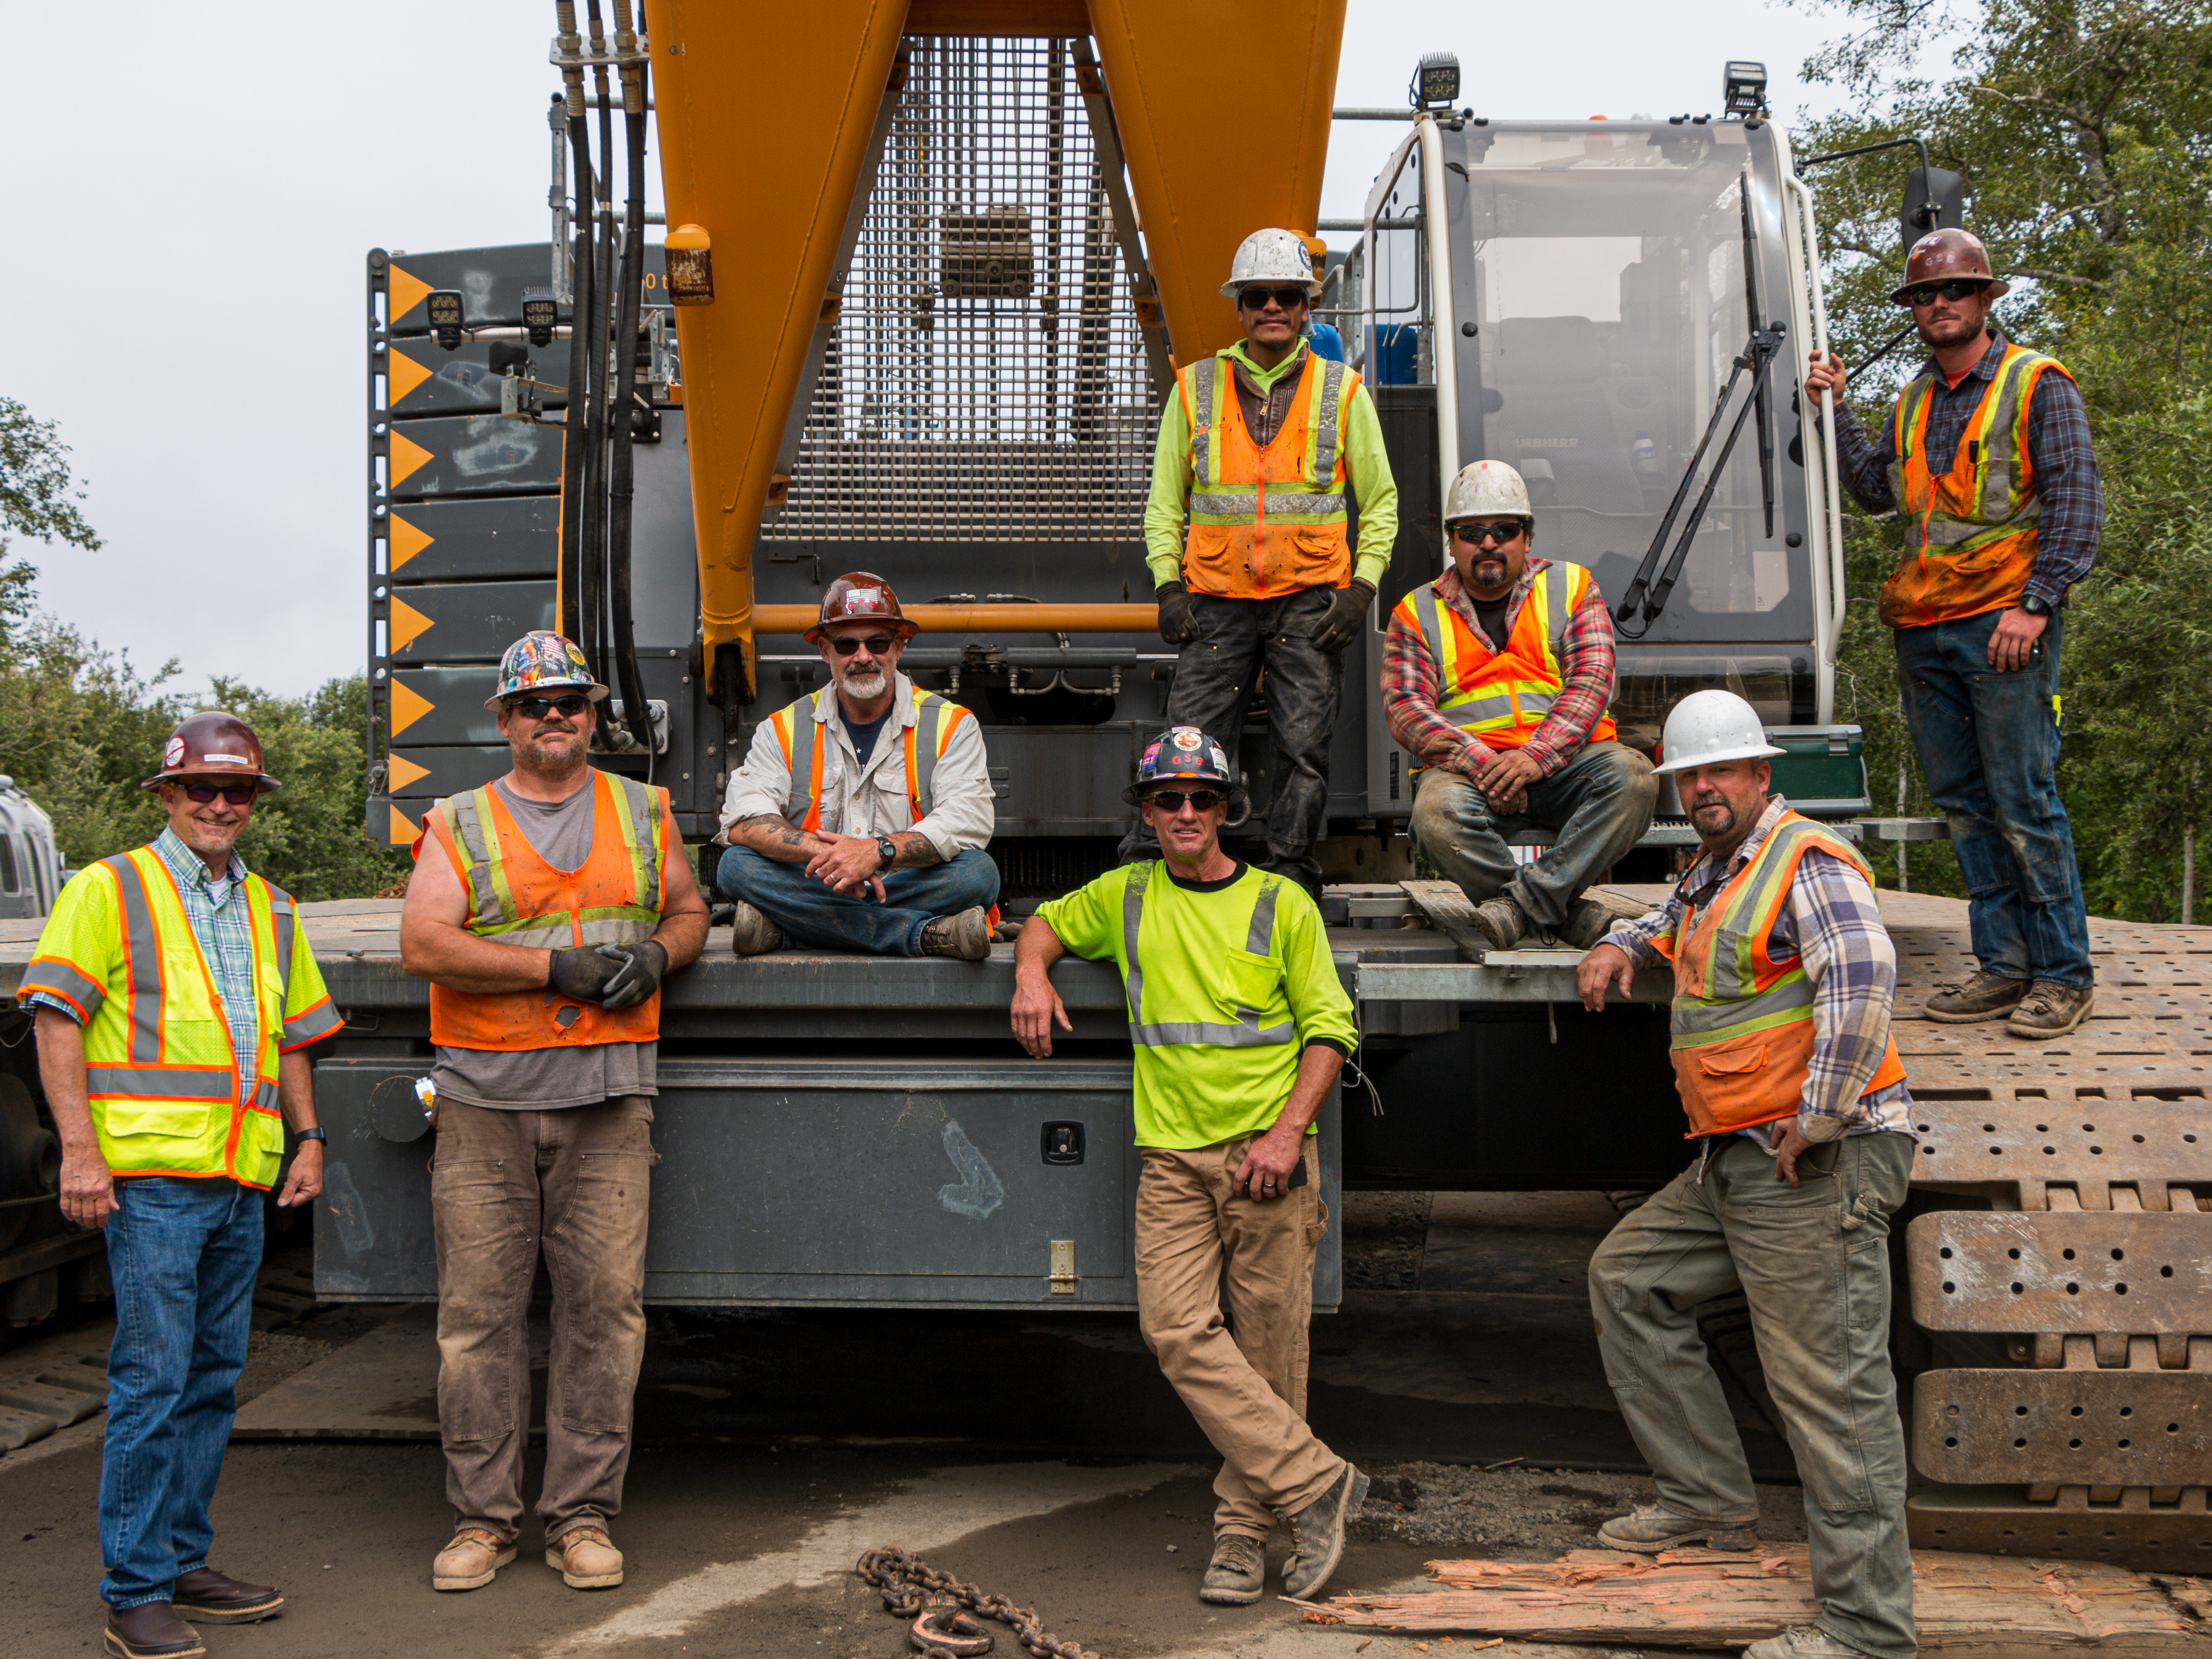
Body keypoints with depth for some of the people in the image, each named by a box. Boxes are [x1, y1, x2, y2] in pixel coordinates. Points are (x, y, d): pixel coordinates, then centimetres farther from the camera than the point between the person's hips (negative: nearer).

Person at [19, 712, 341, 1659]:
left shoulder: (273, 912, 19)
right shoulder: (109, 891, 1)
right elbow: (56, 1022, -5)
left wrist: (307, 1138, 14)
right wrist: (79, 1150, -12)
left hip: (244, 1178, 6)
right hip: (151, 1171, -6)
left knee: (213, 1379, 10)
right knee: (152, 1378, -6)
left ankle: (182, 1562, 21)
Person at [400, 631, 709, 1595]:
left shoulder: (644, 813, 15)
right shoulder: (459, 826, 7)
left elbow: (690, 912, 21)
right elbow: (423, 945, -6)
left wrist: (656, 953, -2)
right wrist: (553, 966, -15)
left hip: (607, 1094, 1)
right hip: (485, 1094, -1)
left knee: (603, 1307, -1)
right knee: (478, 1312, 1)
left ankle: (582, 1516, 9)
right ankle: (482, 1516, 13)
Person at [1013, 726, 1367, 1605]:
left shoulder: (1282, 904, 5)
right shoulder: (1126, 897, 13)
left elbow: (1329, 1028, 3)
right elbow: (1045, 922, 29)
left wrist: (1288, 1132, -10)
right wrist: (1032, 974, 6)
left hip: (1267, 1154, -2)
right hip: (1173, 1158, 2)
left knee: (1268, 1348, -1)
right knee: (1177, 1328, -15)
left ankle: (1245, 1530, 9)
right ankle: (1314, 1482, -9)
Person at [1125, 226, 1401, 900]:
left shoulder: (1342, 391, 8)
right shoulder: (1195, 388, 10)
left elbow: (1381, 500, 12)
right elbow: (1165, 498, 14)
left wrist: (1362, 587, -1)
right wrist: (1167, 584, 2)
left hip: (1311, 603, 0)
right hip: (1216, 600, 0)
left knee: (1304, 748, 1)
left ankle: (1291, 870, 10)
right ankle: (1146, 867, 2)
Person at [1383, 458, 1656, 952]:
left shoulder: (1572, 587, 14)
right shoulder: (1416, 613, 13)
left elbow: (1592, 681, 0)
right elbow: (1406, 708, 0)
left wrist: (1535, 757, -18)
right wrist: (1481, 764, -18)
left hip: (1564, 759, 1)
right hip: (1468, 766, -1)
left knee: (1633, 777, -30)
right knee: (1437, 812, -34)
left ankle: (1524, 900, -33)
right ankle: (1568, 912, -26)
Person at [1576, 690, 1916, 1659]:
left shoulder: (1806, 862, -12)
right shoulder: (1712, 872, 19)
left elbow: (1863, 980, -27)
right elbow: (1668, 925, 43)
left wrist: (1816, 1125, -23)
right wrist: (1619, 947, 20)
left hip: (1818, 1162, -11)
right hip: (1734, 1167, 11)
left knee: (1830, 1387, -9)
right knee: (1627, 1275, 19)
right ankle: (1710, 1501, 22)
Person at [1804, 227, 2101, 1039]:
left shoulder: (2037, 385, 0)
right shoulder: (1914, 401, 19)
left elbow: (2076, 501, -6)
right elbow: (1877, 490, 14)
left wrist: (2036, 604, -15)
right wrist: (1835, 412, 9)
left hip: (2003, 625, -6)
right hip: (1924, 633, 6)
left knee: (2023, 799, -7)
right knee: (1964, 803, 7)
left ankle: (2064, 973, 2)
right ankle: (2004, 965, 14)